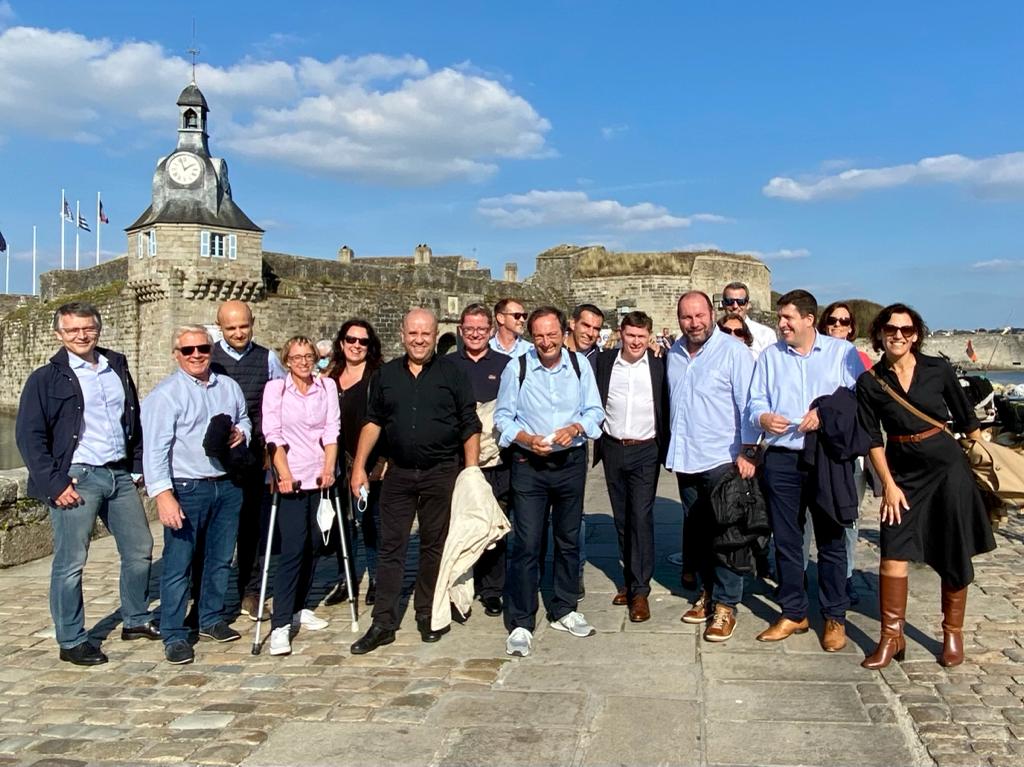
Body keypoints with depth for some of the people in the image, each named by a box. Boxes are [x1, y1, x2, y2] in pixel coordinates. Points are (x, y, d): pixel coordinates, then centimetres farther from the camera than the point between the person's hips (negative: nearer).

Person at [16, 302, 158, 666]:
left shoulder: (118, 368, 11)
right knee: (71, 563, -1)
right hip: (77, 479, -5)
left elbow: (134, 419, 18)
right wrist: (55, 484, -13)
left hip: (120, 474, 6)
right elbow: (29, 436, -7)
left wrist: (138, 465, 9)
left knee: (140, 549, 12)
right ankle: (71, 642, 13)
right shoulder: (47, 378, -3)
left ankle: (136, 621, 29)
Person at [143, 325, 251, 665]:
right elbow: (155, 448, -14)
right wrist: (163, 494, -22)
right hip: (186, 489, -6)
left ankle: (212, 619, 32)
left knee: (220, 559, 15)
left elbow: (244, 419, 25)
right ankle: (174, 636, 9)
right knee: (178, 564, -3)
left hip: (228, 485, 6)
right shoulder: (164, 395, -8)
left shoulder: (229, 387, 10)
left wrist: (241, 433, 1)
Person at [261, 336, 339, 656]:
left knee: (310, 546, 9)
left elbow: (332, 430, 2)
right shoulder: (275, 388, -1)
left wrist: (329, 469, -8)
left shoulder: (327, 386, 6)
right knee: (292, 549, -10)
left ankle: (298, 608, 24)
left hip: (320, 477, 3)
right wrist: (284, 474, -14)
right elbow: (273, 435, -6)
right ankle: (280, 624, -8)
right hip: (291, 479, -3)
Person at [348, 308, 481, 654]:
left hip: (442, 473, -2)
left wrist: (472, 470, -5)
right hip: (399, 473, 2)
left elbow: (470, 426, 0)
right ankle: (383, 622, 7)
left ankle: (428, 615, 22)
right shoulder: (386, 375, 8)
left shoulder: (452, 372, 0)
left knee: (435, 545, 8)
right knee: (391, 546, 2)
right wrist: (359, 466, 8)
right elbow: (373, 422, 14)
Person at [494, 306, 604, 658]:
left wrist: (575, 428, -16)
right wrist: (528, 439, -18)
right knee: (526, 544, -5)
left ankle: (564, 611, 31)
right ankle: (521, 624, 5)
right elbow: (503, 417, -1)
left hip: (572, 462, 3)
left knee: (569, 540, 14)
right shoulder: (516, 368, -6)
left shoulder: (580, 365, 0)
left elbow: (595, 411, 5)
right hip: (529, 465, -3)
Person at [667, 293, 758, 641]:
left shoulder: (733, 352, -10)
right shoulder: (674, 353, 9)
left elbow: (749, 404, -11)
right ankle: (708, 591, 28)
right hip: (686, 458, 6)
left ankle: (725, 605, 8)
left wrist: (747, 451, -16)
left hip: (722, 459, -6)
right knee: (696, 530, 14)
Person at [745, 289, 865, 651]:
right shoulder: (769, 356, 13)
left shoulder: (842, 352, 5)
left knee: (831, 540, 4)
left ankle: (835, 618, 16)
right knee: (785, 539, 8)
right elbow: (755, 402, 8)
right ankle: (793, 613, 21)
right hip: (782, 459, 3)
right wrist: (763, 418, -13)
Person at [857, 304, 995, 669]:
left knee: (954, 556, 6)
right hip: (901, 471, 0)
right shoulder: (869, 383, -2)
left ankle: (953, 634, 23)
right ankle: (891, 637, 6)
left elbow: (966, 419, 7)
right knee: (894, 553, -6)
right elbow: (873, 440, -1)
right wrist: (889, 484, -6)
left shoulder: (938, 370, -2)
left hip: (947, 466, 0)